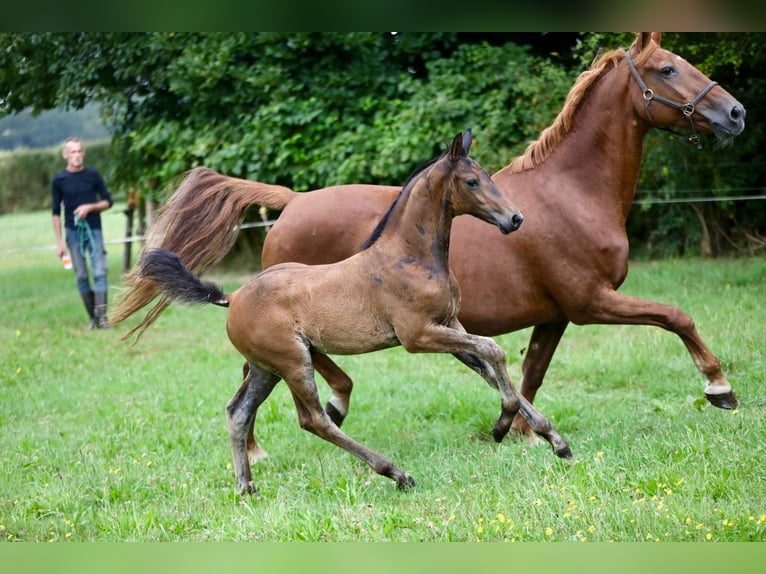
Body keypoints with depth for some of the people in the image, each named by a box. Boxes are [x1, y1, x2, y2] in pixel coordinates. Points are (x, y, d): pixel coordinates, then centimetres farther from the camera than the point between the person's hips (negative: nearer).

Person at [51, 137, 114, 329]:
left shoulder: (93, 175, 1)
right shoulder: (59, 180, 0)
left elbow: (108, 201, 6)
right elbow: (56, 213, 4)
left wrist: (89, 207, -13)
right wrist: (59, 241, -1)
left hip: (94, 230, 0)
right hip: (73, 232, 0)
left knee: (100, 272, -10)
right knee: (81, 276, 0)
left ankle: (102, 316, -14)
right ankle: (92, 317, 6)